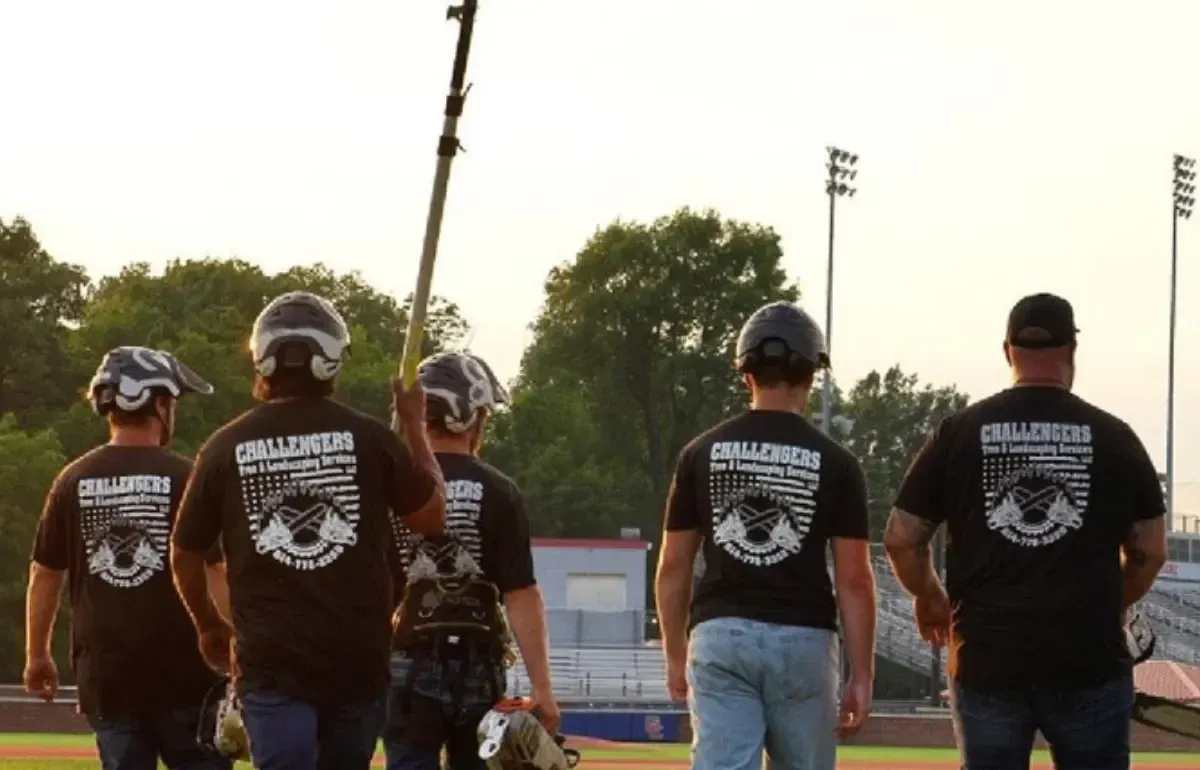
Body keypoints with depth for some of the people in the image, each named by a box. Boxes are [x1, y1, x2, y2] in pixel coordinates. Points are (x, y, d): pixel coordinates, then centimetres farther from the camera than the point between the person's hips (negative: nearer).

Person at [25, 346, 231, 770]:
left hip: (106, 675, 3)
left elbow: (44, 576, 8)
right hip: (183, 673, -3)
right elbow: (213, 577, -9)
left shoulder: (73, 482, 3)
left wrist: (37, 655, 19)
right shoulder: (187, 479, -6)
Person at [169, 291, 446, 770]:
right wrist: (414, 426, 20)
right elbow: (432, 515, 10)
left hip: (270, 660, -2)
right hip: (357, 657, 2)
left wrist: (209, 627, 26)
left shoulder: (226, 447, 0)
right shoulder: (369, 438, -1)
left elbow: (184, 555, 8)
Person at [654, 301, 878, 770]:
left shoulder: (702, 454, 4)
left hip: (721, 635, 1)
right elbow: (854, 579, -3)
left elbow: (672, 568, 7)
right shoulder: (834, 462, -1)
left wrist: (675, 656, 17)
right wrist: (862, 675, 2)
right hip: (803, 640, -1)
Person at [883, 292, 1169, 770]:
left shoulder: (959, 433, 1)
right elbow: (1150, 551, 6)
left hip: (987, 660, 1)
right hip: (1089, 660, -1)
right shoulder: (1112, 438, 1)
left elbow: (900, 539, 1)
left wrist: (928, 597, 21)